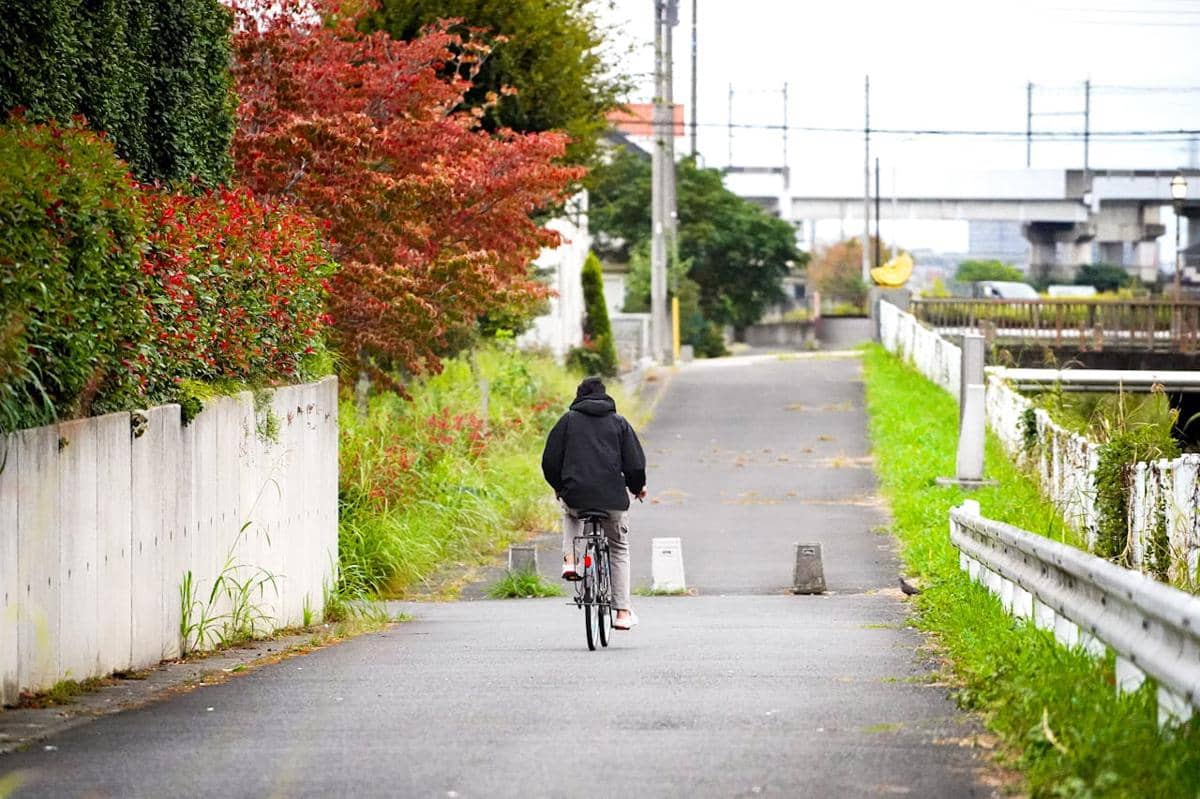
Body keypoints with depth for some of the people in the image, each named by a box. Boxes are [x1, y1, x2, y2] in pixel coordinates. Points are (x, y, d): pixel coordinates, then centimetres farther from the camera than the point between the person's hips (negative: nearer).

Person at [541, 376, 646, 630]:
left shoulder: (569, 419, 8)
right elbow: (635, 463, 3)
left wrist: (558, 486, 24)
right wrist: (637, 487, 23)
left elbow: (550, 460, 5)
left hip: (576, 495, 0)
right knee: (619, 550, 17)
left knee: (570, 514, 37)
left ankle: (570, 560, 12)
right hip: (613, 499, 0)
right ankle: (622, 612, 11)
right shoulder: (618, 422, 9)